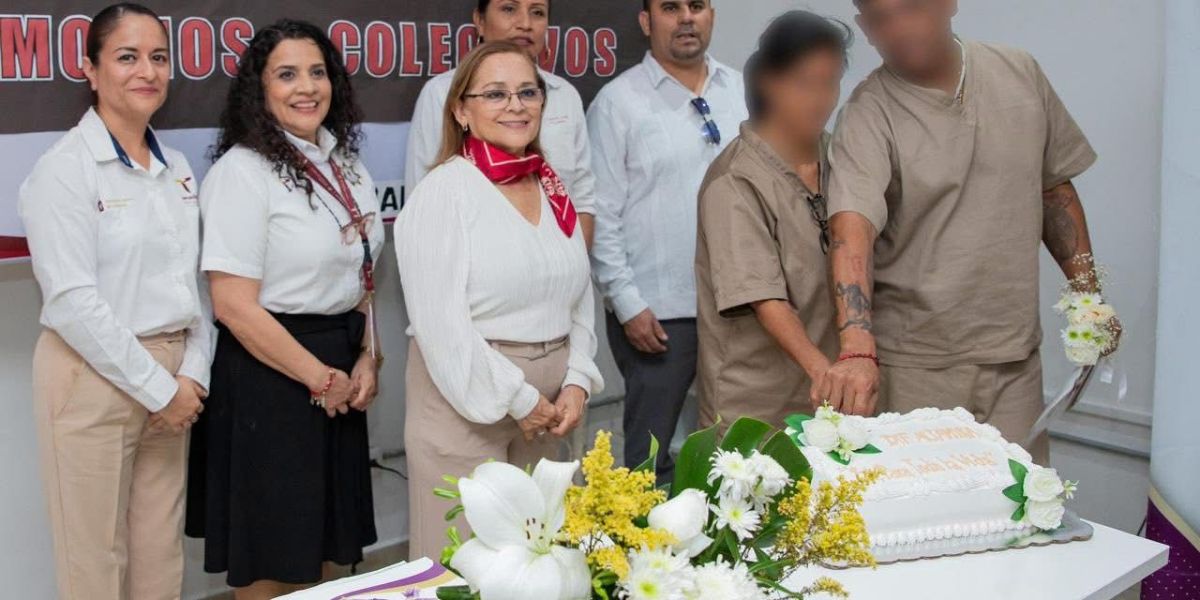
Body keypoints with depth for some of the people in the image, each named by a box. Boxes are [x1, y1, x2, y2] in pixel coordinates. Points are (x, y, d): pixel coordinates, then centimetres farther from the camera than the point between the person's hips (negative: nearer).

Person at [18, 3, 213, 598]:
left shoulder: (177, 168, 10)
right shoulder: (64, 168, -10)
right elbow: (72, 302, -16)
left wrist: (192, 376, -2)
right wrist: (159, 389, -13)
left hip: (172, 378, 6)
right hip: (94, 376, -6)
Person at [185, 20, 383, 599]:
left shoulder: (346, 165, 9)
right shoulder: (242, 171, -14)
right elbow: (233, 303, -19)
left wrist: (366, 359, 3)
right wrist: (319, 378, -13)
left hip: (340, 373, 7)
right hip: (269, 373, -7)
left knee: (323, 540, 17)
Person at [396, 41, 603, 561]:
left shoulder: (554, 191, 9)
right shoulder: (444, 192, -11)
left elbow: (581, 300, 12)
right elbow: (440, 323, -17)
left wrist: (577, 382, -3)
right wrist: (517, 399, -13)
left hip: (547, 409, 6)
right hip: (466, 402, -6)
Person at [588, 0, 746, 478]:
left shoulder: (741, 91, 9)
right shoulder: (618, 101, -3)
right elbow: (601, 217, -6)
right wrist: (628, 305, -9)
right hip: (657, 312, -4)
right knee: (649, 456, 6)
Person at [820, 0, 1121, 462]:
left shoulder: (1020, 74, 4)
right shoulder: (868, 116, -12)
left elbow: (1055, 189, 15)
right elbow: (852, 231, -27)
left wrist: (1086, 287, 9)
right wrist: (857, 350, -40)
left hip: (1015, 356, 4)